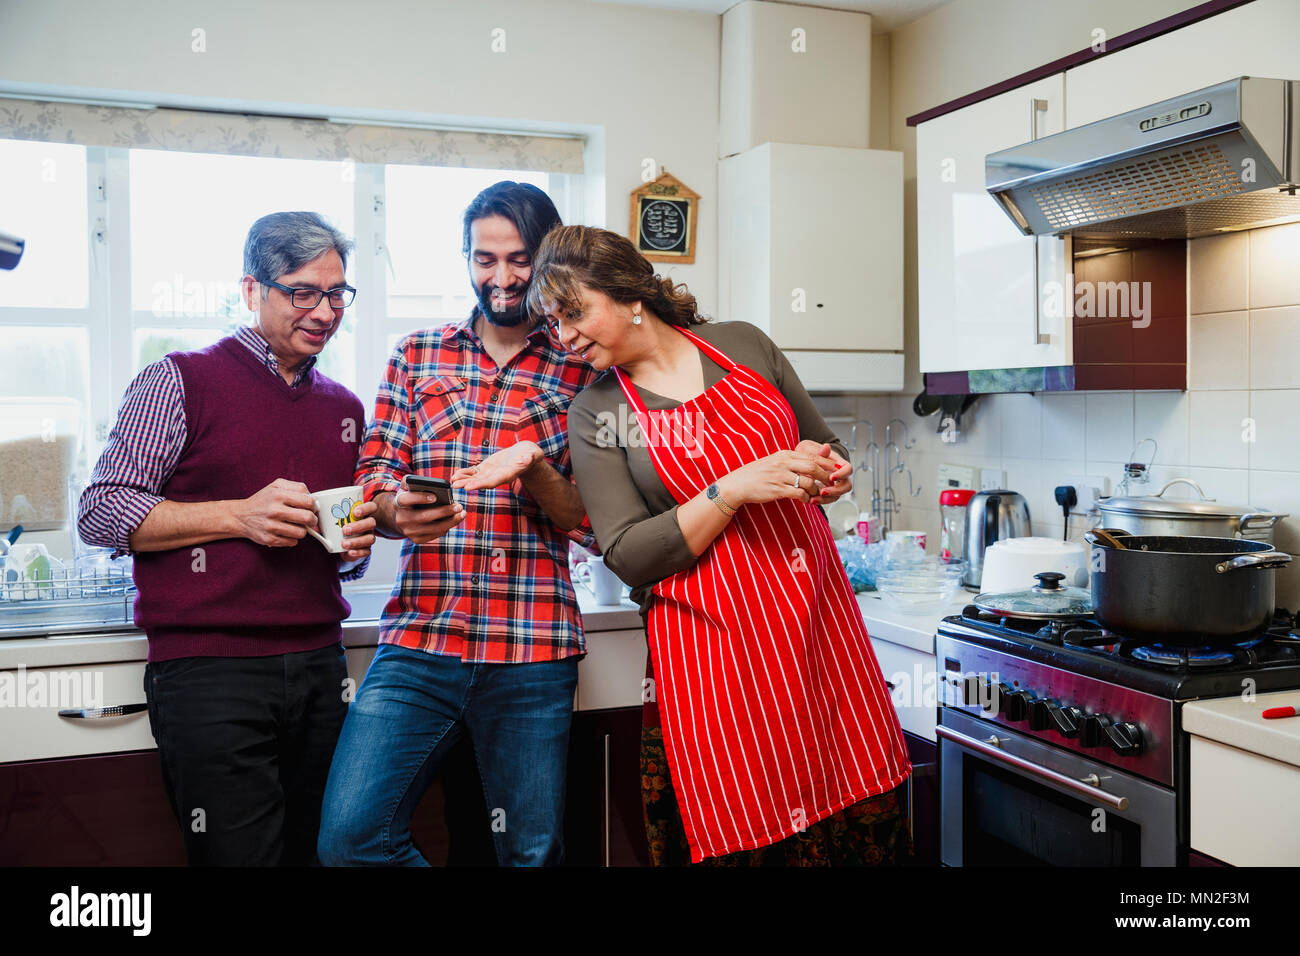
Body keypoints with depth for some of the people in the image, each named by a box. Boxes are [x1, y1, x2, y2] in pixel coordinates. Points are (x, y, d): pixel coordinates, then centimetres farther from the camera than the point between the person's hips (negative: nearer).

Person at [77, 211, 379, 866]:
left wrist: (354, 543, 4)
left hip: (319, 667, 5)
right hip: (208, 670, -5)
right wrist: (240, 516, -14)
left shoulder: (345, 408, 18)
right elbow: (100, 513, -5)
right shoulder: (181, 381, 1)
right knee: (240, 854, -6)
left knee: (318, 851, 9)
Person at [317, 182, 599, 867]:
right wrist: (399, 511, -15)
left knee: (531, 851, 7)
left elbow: (593, 524, 3)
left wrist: (535, 467, -16)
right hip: (417, 640, 2)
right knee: (349, 837, -8)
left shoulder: (582, 372, 5)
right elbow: (373, 477, 9)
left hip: (532, 655, -1)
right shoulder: (417, 356, 12)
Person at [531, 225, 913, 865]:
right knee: (743, 836, -2)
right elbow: (628, 556, -7)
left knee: (864, 820, 4)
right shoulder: (595, 415, 1)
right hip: (710, 641, -2)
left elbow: (822, 447, 19)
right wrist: (734, 489, -17)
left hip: (818, 616, 3)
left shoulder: (742, 344, 7)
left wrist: (828, 471, -5)